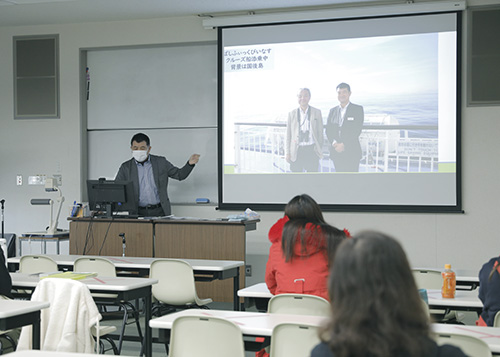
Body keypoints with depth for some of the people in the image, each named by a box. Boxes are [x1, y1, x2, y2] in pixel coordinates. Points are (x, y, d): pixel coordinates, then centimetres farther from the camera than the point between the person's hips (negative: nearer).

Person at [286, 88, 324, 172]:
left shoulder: (316, 112, 7)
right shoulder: (292, 114, 9)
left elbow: (320, 132, 8)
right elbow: (288, 135, 9)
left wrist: (320, 150, 2)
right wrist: (287, 153, 2)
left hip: (312, 150, -1)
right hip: (296, 151, 1)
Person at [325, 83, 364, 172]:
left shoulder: (358, 109, 2)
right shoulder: (332, 111, 16)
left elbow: (357, 130, -8)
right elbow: (328, 131, 9)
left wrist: (344, 144, -17)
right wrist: (334, 142, -12)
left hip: (352, 152, -4)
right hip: (336, 153, 4)